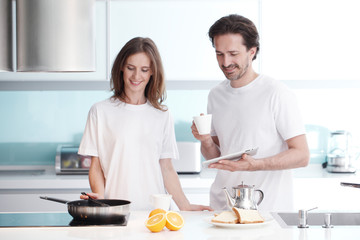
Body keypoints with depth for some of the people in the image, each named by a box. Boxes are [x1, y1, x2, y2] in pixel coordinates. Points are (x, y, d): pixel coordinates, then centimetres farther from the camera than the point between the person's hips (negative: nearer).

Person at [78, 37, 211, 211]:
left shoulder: (162, 115, 12)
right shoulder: (100, 111, 6)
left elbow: (167, 169, 13)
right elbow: (96, 166, 6)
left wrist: (185, 206, 2)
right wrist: (100, 198, -11)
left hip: (154, 209, 2)